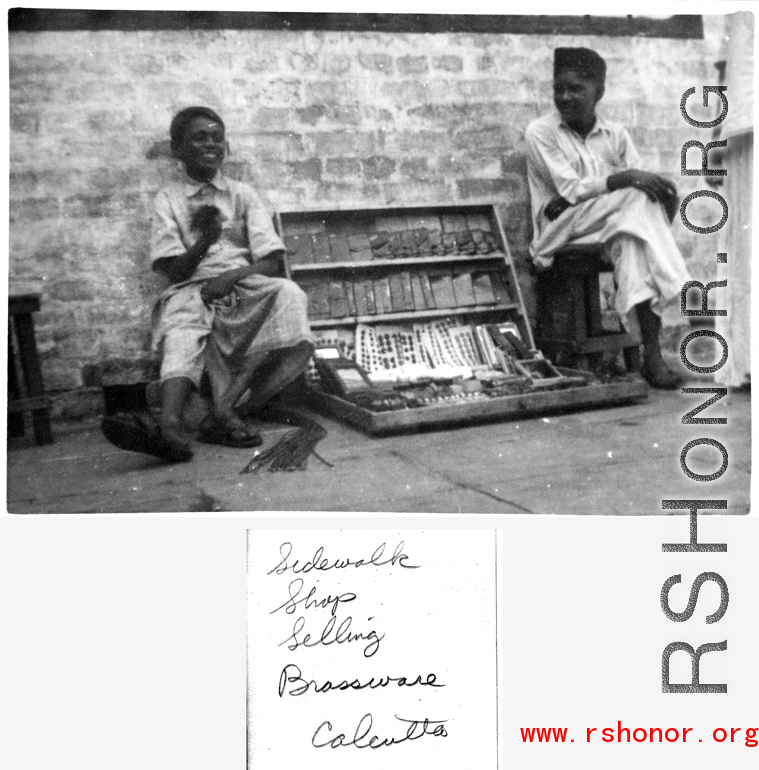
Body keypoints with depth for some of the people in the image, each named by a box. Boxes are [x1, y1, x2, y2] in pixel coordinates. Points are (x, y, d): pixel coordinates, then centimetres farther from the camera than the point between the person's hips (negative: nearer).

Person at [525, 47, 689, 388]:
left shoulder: (615, 134, 15)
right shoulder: (540, 132, 3)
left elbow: (642, 181, 1)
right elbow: (570, 188, -9)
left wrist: (578, 194, -17)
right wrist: (624, 179, -23)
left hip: (619, 225, 4)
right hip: (561, 231, -4)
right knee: (640, 199, -29)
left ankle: (651, 352, -36)